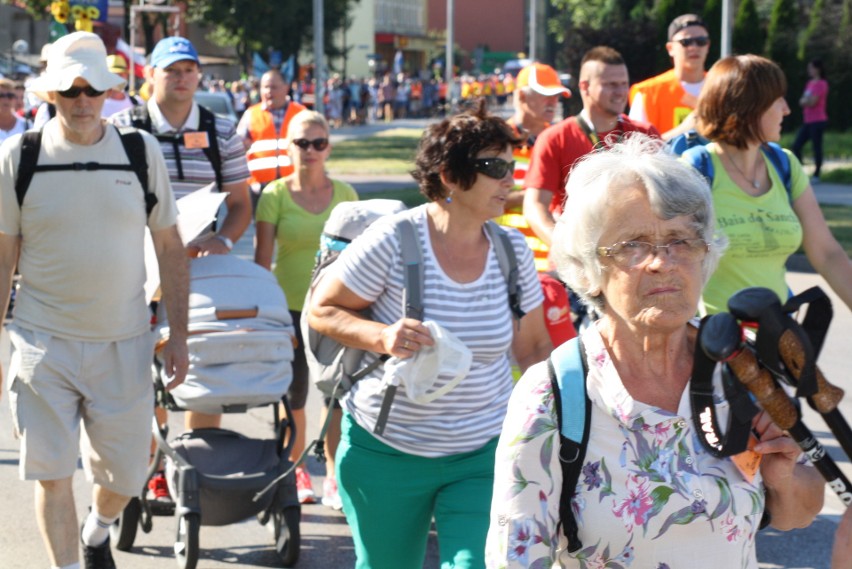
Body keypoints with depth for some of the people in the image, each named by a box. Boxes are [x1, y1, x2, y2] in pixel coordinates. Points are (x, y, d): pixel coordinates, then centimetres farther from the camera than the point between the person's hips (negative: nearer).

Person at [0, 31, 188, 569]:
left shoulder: (142, 151, 0)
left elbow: (170, 247, 6)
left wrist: (178, 336, 3)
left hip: (124, 343, 2)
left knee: (125, 474, 10)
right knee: (52, 474, -1)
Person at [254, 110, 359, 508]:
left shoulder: (345, 194, 4)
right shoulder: (275, 195, -3)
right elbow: (262, 258, -4)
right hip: (291, 307, -1)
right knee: (294, 394, 8)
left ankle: (334, 477, 11)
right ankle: (295, 470, 27)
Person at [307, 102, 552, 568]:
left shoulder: (513, 250, -1)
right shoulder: (392, 241, -15)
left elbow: (532, 349, 9)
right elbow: (320, 311, -7)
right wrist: (381, 336, -24)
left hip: (484, 456, 3)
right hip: (387, 451, -2)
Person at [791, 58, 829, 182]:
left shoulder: (821, 84, -11)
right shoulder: (810, 82, 15)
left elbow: (812, 102, -17)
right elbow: (802, 101, 13)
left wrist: (805, 101, 2)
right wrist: (806, 101, -8)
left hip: (818, 121, -9)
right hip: (808, 121, 9)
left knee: (816, 147, -3)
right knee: (796, 146, 3)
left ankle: (816, 175, 4)